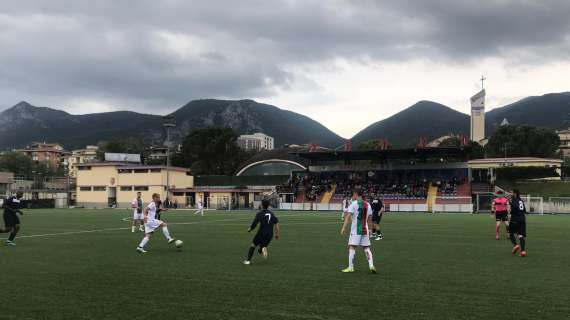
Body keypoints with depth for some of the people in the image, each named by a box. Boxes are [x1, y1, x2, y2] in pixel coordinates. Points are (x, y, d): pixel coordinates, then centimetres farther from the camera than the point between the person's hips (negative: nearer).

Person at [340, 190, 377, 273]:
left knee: (352, 247, -2)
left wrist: (343, 228, -16)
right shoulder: (368, 205, 11)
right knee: (367, 248, 10)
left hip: (355, 230, -5)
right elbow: (370, 219, 17)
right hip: (365, 230, 6)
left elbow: (348, 216, -14)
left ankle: (351, 267, -4)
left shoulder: (353, 204, -6)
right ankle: (371, 266, -1)